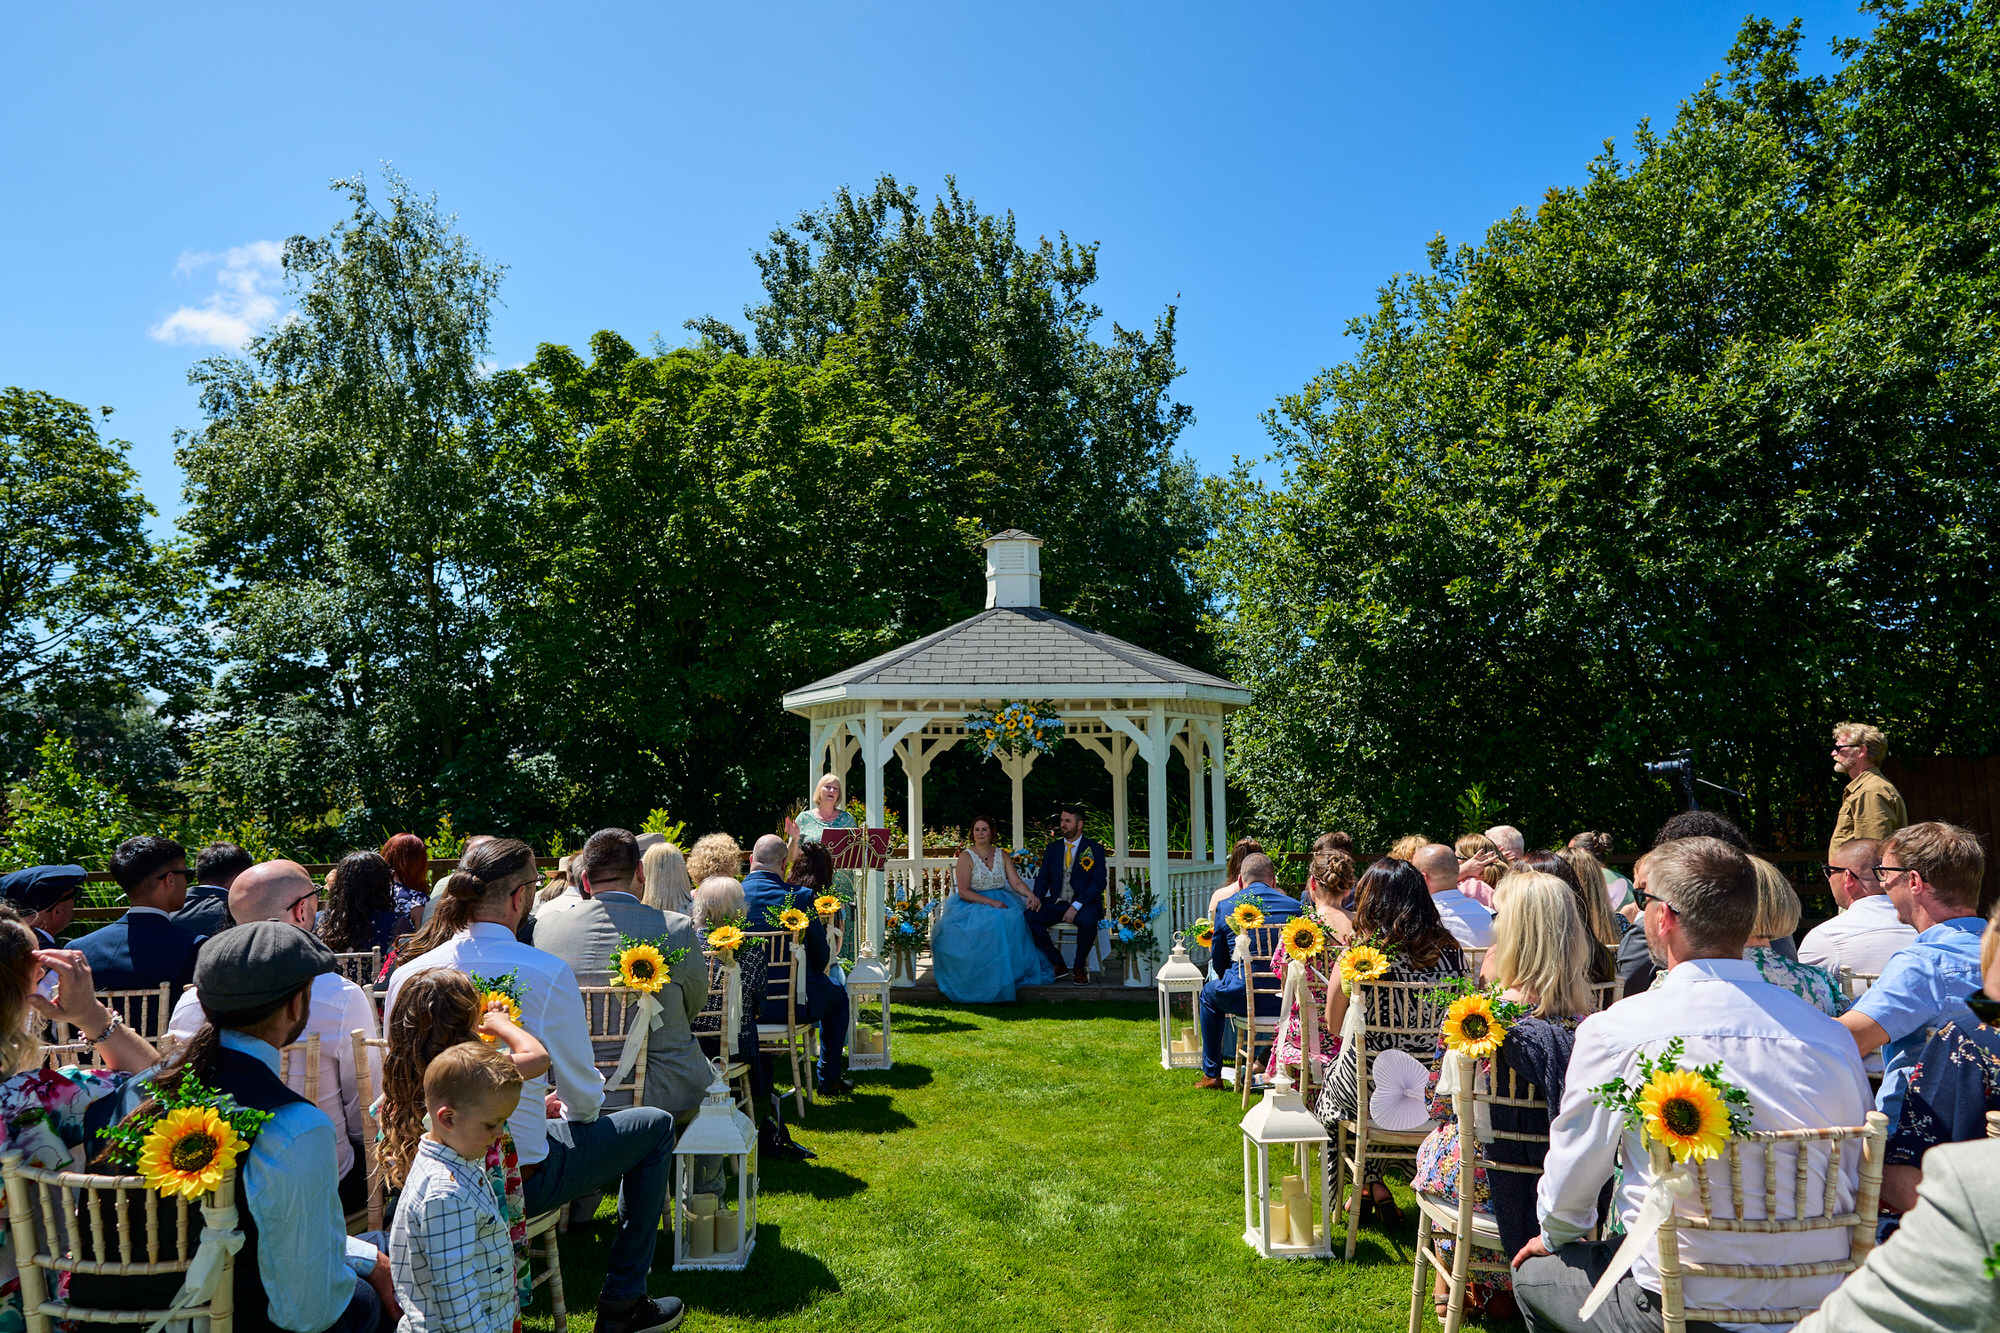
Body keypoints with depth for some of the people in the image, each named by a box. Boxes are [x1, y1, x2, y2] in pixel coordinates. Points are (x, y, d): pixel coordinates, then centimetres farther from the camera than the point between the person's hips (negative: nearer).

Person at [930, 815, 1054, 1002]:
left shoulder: (1002, 855, 10)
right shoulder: (966, 856, -3)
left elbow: (1016, 882, 3)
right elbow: (963, 891, -11)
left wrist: (1031, 895, -19)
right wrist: (990, 902, -20)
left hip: (1002, 901, 4)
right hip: (973, 904, -4)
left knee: (1020, 917, -27)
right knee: (994, 922, -35)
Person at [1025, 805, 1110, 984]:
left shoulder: (1095, 848, 1)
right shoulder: (1052, 848, 14)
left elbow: (1099, 882, -7)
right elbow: (1043, 877, 13)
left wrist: (1076, 906, -20)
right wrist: (1037, 897, -10)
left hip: (1085, 903, -4)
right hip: (1056, 903, 4)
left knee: (1088, 921, -37)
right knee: (1029, 917, -23)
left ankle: (1080, 967, -10)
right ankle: (1057, 964, -8)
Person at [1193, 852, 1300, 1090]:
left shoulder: (1226, 907, 3)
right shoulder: (1294, 906, 5)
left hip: (1242, 999, -2)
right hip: (1286, 1003, 2)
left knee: (1209, 993, 32)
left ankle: (1211, 1074, 33)